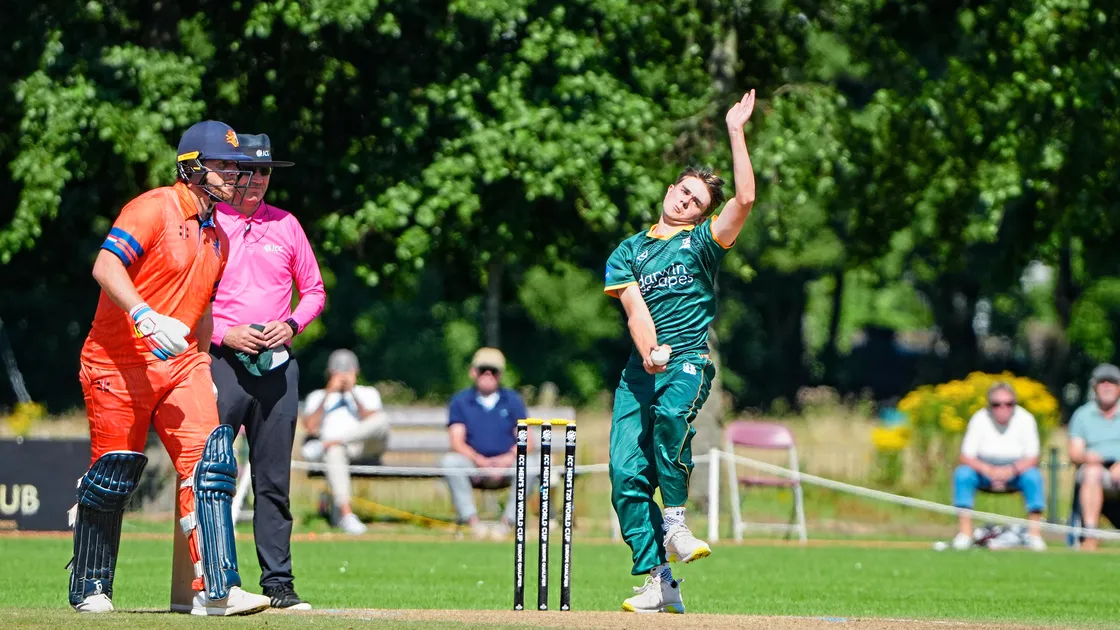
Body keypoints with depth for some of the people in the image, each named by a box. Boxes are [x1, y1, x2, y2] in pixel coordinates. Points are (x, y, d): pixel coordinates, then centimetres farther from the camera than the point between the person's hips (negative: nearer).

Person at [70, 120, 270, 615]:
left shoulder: (216, 235, 16)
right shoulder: (154, 209, -10)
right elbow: (106, 266, -23)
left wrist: (203, 368, 18)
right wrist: (145, 316, -36)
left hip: (181, 364, 7)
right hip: (119, 364, -7)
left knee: (210, 464, -10)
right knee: (114, 474, 1)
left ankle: (216, 590, -16)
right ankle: (89, 590, 18)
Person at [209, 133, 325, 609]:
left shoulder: (286, 225, 12)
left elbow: (314, 291, 18)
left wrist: (291, 324, -1)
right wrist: (225, 333, -13)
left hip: (278, 364, 3)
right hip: (220, 358, -3)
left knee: (274, 480, 4)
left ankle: (278, 582, 6)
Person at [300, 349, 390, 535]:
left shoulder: (368, 393, 27)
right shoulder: (317, 397, 26)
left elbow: (371, 420, 3)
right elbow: (311, 427, 3)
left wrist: (352, 393, -1)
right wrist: (328, 394, 1)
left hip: (366, 446, 1)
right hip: (333, 447, -1)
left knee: (381, 420, -32)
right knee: (335, 452, -41)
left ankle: (324, 445, -37)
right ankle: (345, 513, -49)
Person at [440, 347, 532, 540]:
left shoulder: (513, 400, 10)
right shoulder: (460, 401, 8)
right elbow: (457, 442, -4)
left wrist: (508, 458, -20)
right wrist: (480, 460, -22)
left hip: (507, 465, 1)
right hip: (473, 463, 0)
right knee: (450, 461, -32)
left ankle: (507, 521, -25)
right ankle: (472, 521, -32)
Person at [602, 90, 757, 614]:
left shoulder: (703, 239, 12)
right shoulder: (629, 251, 19)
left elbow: (745, 198, -4)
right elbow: (634, 304, 3)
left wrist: (736, 132, -4)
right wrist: (649, 350, -16)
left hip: (689, 359, -3)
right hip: (641, 367, 3)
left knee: (670, 413, -38)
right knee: (627, 473, -11)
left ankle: (675, 523, -24)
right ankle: (658, 583, -9)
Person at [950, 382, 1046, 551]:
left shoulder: (1025, 419, -12)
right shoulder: (979, 419, -11)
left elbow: (1032, 459, -14)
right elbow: (966, 457, -15)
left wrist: (1011, 470, -33)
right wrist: (989, 470, -33)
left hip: (1016, 473, 0)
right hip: (984, 470, 0)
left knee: (1033, 475, -31)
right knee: (963, 473, -29)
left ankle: (1035, 533, -30)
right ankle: (964, 533, -29)